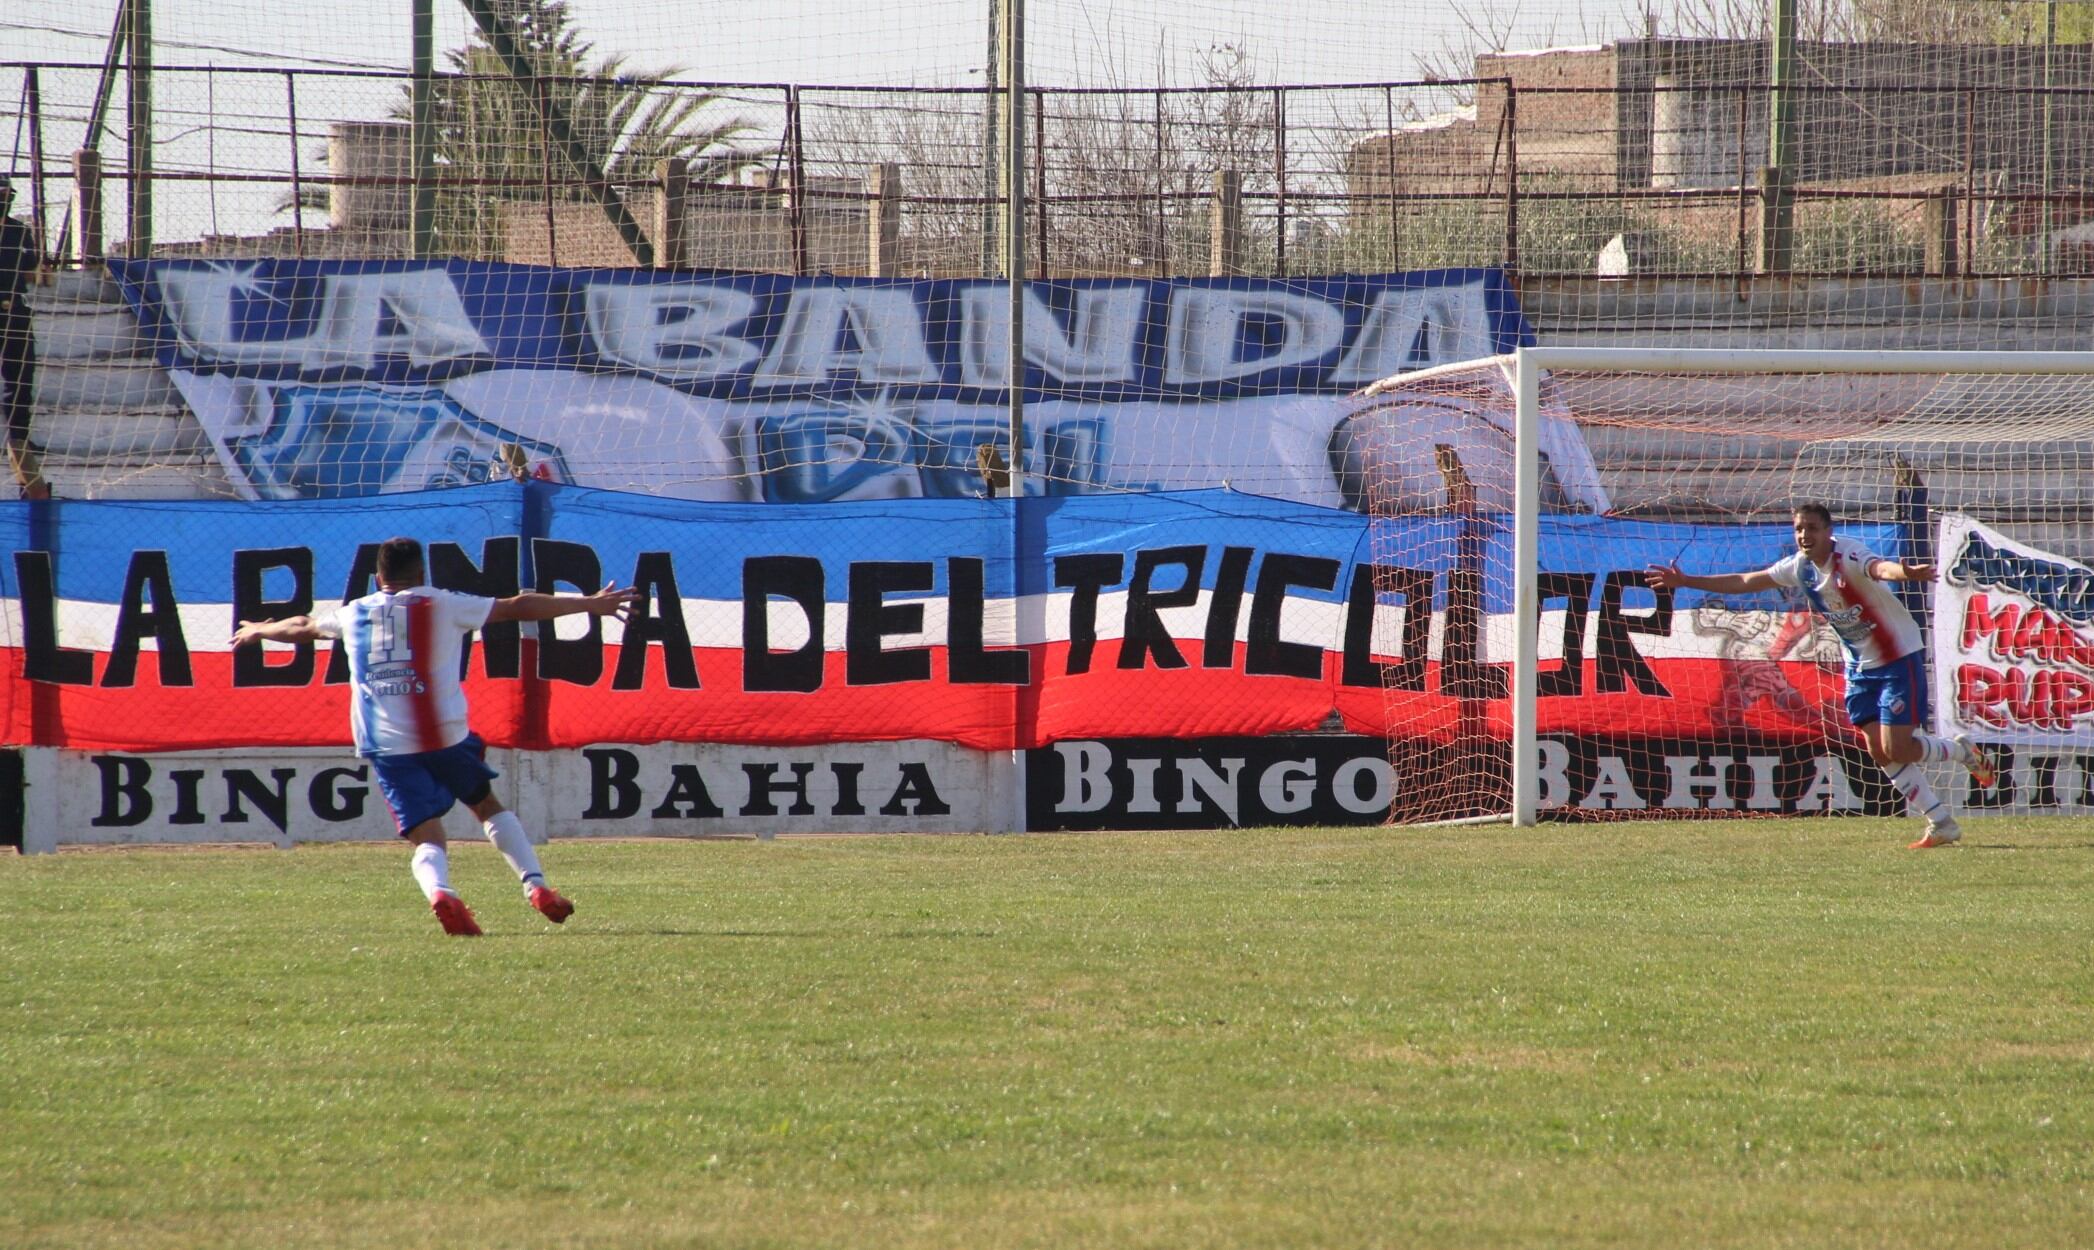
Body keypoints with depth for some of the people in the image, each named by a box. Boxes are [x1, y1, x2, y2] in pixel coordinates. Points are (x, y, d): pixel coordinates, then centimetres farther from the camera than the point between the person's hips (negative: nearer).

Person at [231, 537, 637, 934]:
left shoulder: (354, 614, 13)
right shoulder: (442, 605, 4)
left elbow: (302, 628, 32)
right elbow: (518, 607, 5)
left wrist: (258, 631, 53)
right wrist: (592, 604, 10)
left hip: (386, 746, 1)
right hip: (445, 735, -1)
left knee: (427, 838, -2)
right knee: (488, 806, 21)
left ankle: (439, 892, -33)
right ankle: (536, 886, 11)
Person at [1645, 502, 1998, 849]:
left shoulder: (1848, 557, -25)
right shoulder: (1800, 568, -2)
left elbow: (1879, 568, -48)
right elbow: (1745, 582, 11)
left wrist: (1904, 572, -73)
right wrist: (1685, 581, 15)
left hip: (1899, 658, -8)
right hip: (1860, 667, 8)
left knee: (1896, 749, -13)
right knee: (1879, 753, 1)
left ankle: (1962, 751, 15)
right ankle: (1941, 824, 9)